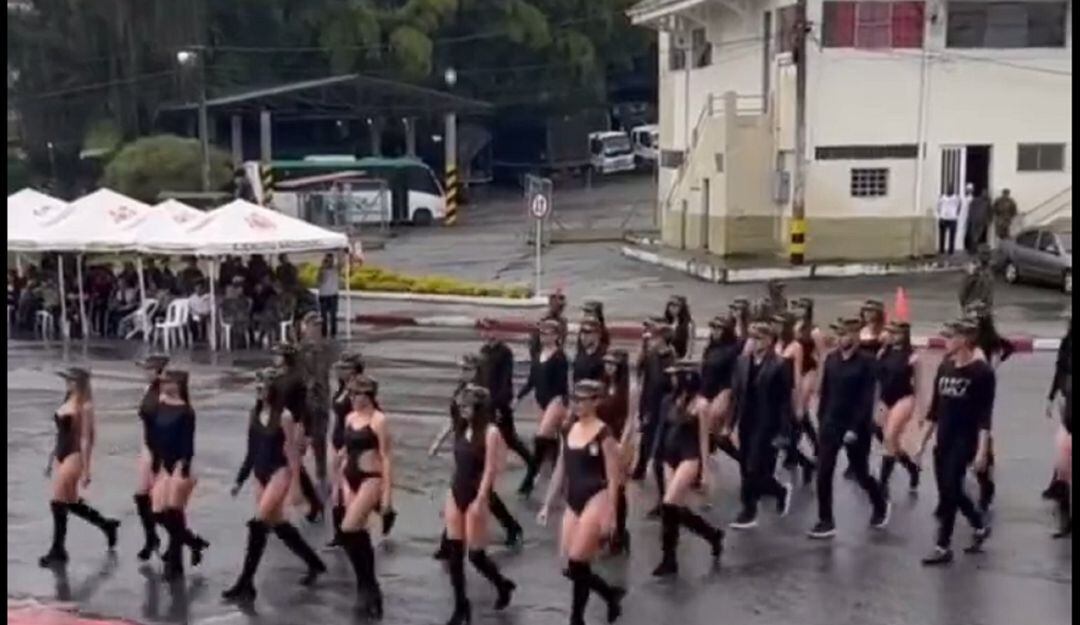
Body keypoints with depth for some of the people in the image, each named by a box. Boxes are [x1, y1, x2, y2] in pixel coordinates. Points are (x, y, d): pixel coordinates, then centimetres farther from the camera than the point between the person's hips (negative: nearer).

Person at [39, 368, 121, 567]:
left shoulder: (84, 406, -11)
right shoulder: (66, 402, 12)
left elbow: (85, 438, -14)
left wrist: (86, 470, -16)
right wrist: (51, 460, 19)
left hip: (73, 456, -9)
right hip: (60, 455, 9)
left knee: (58, 503, -6)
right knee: (72, 503, 14)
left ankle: (57, 550, 4)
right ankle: (106, 525, 32)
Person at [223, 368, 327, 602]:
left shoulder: (284, 416, -12)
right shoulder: (255, 414, 7)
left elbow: (293, 451, -12)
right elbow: (252, 450, 13)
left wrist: (295, 482, -14)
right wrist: (240, 479, 14)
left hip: (279, 473, -8)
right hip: (260, 474, 8)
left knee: (258, 525, -13)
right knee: (278, 524, 14)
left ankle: (245, 584, -10)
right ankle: (314, 563, 32)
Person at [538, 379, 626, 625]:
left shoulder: (603, 434, -10)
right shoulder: (568, 431, 9)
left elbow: (613, 478, -10)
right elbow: (560, 471, 16)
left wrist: (608, 514, -14)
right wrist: (547, 504, 15)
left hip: (596, 500, -7)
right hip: (573, 502, 7)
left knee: (577, 563, -12)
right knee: (575, 566, 4)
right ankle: (611, 593, 27)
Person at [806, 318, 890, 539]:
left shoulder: (866, 361, -11)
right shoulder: (831, 359, 3)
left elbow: (867, 398, -14)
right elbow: (825, 392, 9)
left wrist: (855, 427, -19)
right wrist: (821, 420, 7)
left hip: (856, 426, -4)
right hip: (831, 423, 4)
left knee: (861, 473, 10)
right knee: (823, 473, -4)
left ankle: (880, 506, 38)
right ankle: (826, 521, 4)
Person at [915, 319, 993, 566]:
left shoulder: (982, 372, -11)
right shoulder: (944, 368, 8)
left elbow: (985, 415, -14)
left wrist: (982, 450, -19)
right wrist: (923, 442, 12)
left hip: (964, 441, -7)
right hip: (943, 441, 7)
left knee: (949, 491, -9)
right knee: (950, 491, 12)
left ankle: (943, 547, 2)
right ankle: (980, 527, 34)